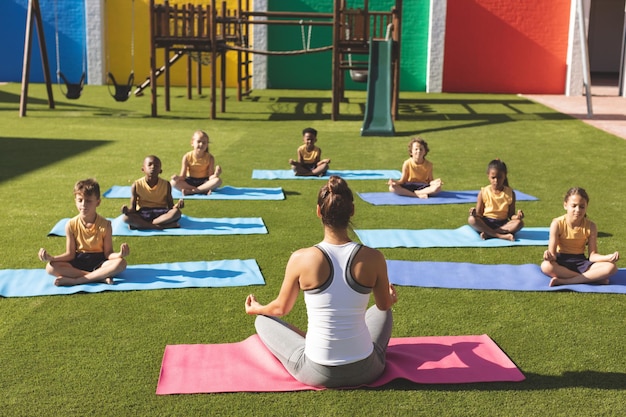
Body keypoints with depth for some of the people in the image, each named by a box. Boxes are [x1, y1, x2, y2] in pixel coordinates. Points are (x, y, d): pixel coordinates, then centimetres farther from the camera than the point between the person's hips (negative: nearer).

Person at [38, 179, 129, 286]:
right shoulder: (71, 225, -6)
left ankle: (74, 280, -31)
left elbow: (108, 253, -8)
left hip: (99, 261, -1)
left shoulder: (105, 225, -9)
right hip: (78, 262, 1)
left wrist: (119, 254, -31)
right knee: (51, 267, -26)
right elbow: (70, 254, -2)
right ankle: (101, 277, -30)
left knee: (121, 263, -32)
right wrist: (52, 258, -20)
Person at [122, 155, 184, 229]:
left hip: (161, 214, 1)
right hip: (142, 215, -1)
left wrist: (177, 206, -23)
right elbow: (133, 208, -3)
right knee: (126, 217, -31)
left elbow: (170, 206, 0)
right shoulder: (136, 185, -3)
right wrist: (128, 210, -27)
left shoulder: (166, 184, 0)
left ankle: (139, 224, -28)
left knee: (177, 212, -31)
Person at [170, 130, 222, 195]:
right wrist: (178, 177, -33)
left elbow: (210, 177, -12)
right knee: (173, 182, -27)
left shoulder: (210, 158, -8)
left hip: (204, 182, 0)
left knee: (218, 181, -31)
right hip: (190, 182, 1)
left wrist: (215, 175, -35)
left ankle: (191, 191, -29)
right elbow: (183, 177, -10)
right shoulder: (187, 157, -8)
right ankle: (204, 190, -28)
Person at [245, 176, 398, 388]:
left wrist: (256, 308, 26)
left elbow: (281, 308, 2)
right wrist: (391, 296, 34)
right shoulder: (373, 258, -12)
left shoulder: (301, 259, -15)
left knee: (263, 321, 23)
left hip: (318, 374, -2)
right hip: (366, 371, 2)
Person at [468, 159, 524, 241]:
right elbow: (479, 214, -1)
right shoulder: (483, 192, -1)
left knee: (519, 223, -28)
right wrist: (475, 213, -25)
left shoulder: (510, 193, 3)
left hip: (503, 224, 1)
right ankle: (501, 235, -34)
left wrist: (517, 216, -20)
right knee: (471, 219, -31)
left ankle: (488, 233, -28)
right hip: (486, 223, -1)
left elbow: (511, 215, 3)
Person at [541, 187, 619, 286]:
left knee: (611, 267, -24)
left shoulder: (590, 226, -4)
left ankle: (563, 281, -29)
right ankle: (594, 278, -26)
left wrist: (609, 257, -26)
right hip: (562, 262, -3)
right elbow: (552, 253, -14)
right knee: (546, 266, -39)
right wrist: (549, 255, -40)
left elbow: (592, 255, -5)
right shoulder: (557, 224, -12)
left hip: (580, 262, 3)